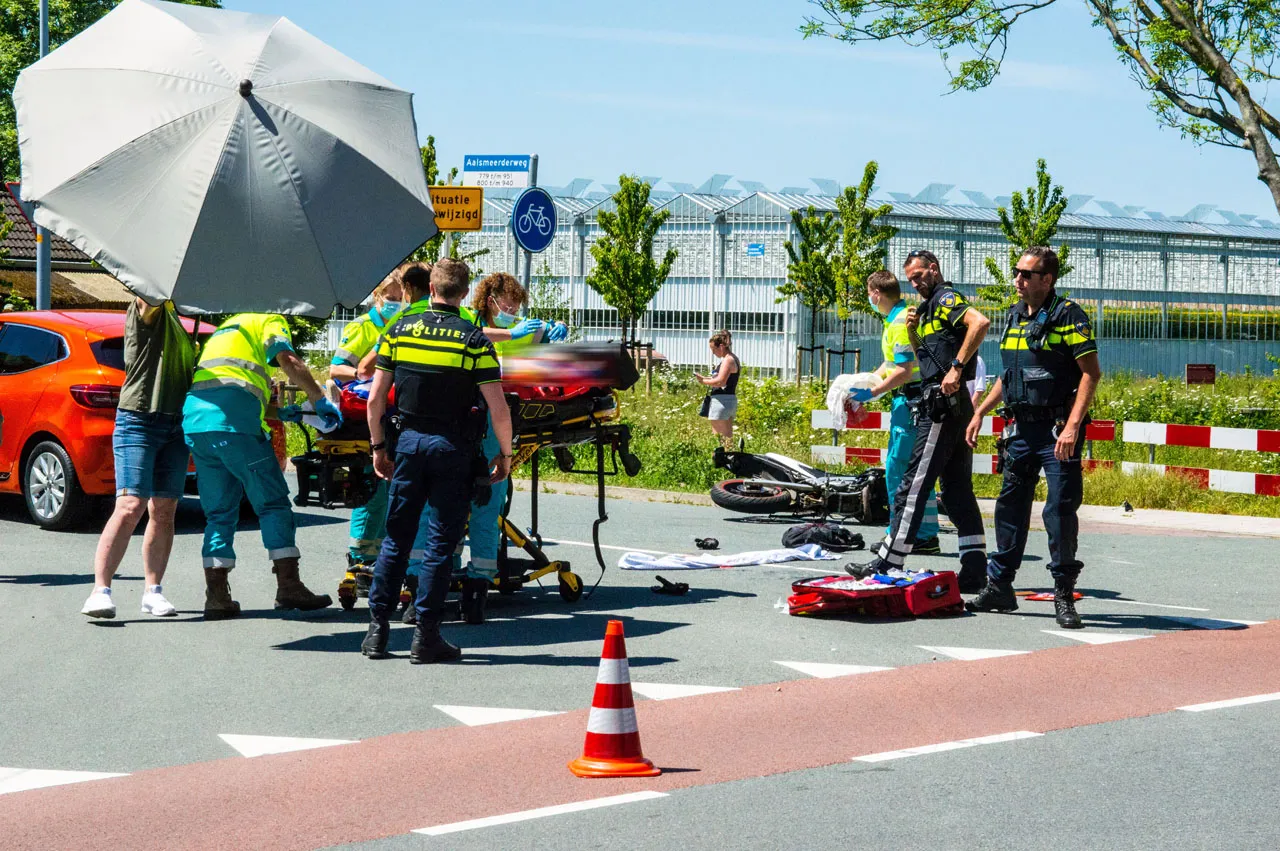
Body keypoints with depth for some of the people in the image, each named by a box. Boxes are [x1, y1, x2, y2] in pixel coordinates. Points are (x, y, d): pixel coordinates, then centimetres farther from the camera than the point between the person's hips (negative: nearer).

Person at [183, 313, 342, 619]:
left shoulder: (225, 328, 37)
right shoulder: (270, 321, 14)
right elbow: (287, 360, -5)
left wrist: (278, 413, 35)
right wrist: (321, 401, -2)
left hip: (194, 420, 7)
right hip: (233, 421, -7)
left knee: (219, 512, 10)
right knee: (273, 502, -1)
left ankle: (216, 595, 3)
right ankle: (288, 586, -5)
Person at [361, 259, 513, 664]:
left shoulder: (398, 331, 1)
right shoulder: (475, 341, -7)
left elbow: (375, 399, 2)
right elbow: (498, 410, -10)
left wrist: (377, 447, 13)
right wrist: (505, 454, 4)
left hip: (410, 441, 3)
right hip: (454, 448, -2)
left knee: (396, 538, 12)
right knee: (442, 542, 4)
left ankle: (377, 630, 12)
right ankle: (426, 636, 4)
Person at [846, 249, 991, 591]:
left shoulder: (945, 298, -7)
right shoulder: (931, 306, 22)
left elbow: (980, 322, -25)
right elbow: (926, 357, 28)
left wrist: (957, 366, -27)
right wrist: (913, 331, 10)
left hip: (942, 406, -10)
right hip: (954, 408, 10)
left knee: (913, 487, -7)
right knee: (958, 491, 8)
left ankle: (888, 564, -4)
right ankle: (975, 573, 6)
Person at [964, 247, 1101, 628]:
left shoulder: (1068, 315, -9)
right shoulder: (1015, 315, 14)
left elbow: (1091, 373, -14)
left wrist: (1072, 426, -22)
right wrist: (980, 413, 19)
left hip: (1058, 430, -7)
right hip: (1021, 427, 7)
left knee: (1060, 510, -7)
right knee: (1010, 506, 11)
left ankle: (1064, 596, 1)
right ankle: (999, 587, 20)